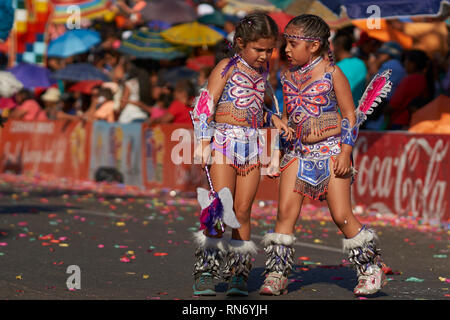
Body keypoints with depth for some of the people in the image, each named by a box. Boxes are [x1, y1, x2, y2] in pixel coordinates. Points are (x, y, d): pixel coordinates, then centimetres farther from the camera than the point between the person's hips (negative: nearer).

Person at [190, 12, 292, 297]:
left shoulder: (263, 71, 13)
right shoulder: (227, 68, -3)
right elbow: (205, 105, -7)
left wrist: (273, 119, 8)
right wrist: (203, 143, -13)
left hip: (252, 145, 5)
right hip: (224, 141, -4)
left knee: (243, 211, 2)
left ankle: (238, 275, 8)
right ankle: (205, 272, -3)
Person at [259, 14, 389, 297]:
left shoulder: (332, 73, -6)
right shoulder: (289, 77, 10)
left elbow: (350, 115, -4)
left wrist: (346, 152, -12)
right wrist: (277, 154, 16)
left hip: (330, 150, -5)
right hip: (297, 152, 5)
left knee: (342, 216, -4)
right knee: (285, 212, -6)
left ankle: (371, 269, 13)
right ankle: (277, 275, 0)